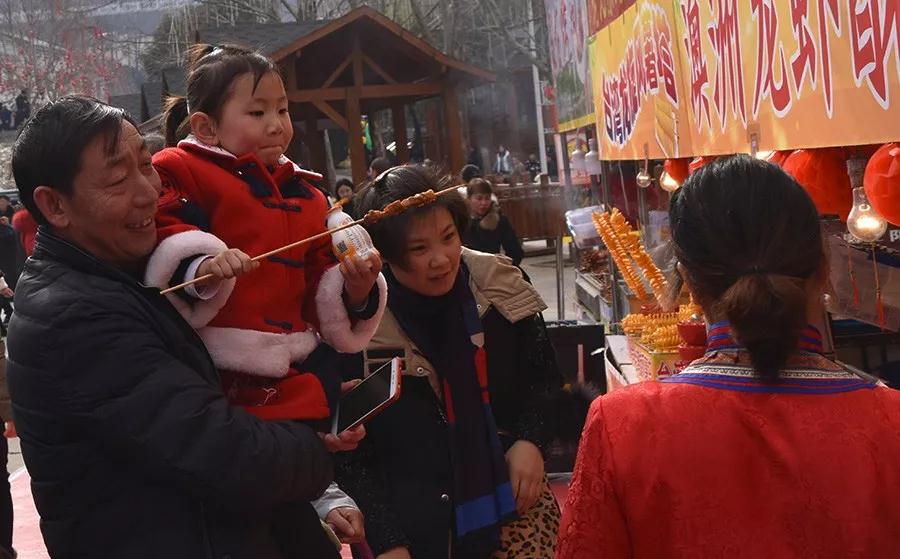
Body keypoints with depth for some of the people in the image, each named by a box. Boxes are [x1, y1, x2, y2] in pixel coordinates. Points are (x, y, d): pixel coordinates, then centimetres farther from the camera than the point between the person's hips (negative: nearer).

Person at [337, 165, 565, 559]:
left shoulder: (499, 287, -5)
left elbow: (543, 378, 10)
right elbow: (347, 451, -7)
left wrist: (530, 439, -7)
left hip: (510, 497, 3)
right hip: (412, 523, -2)